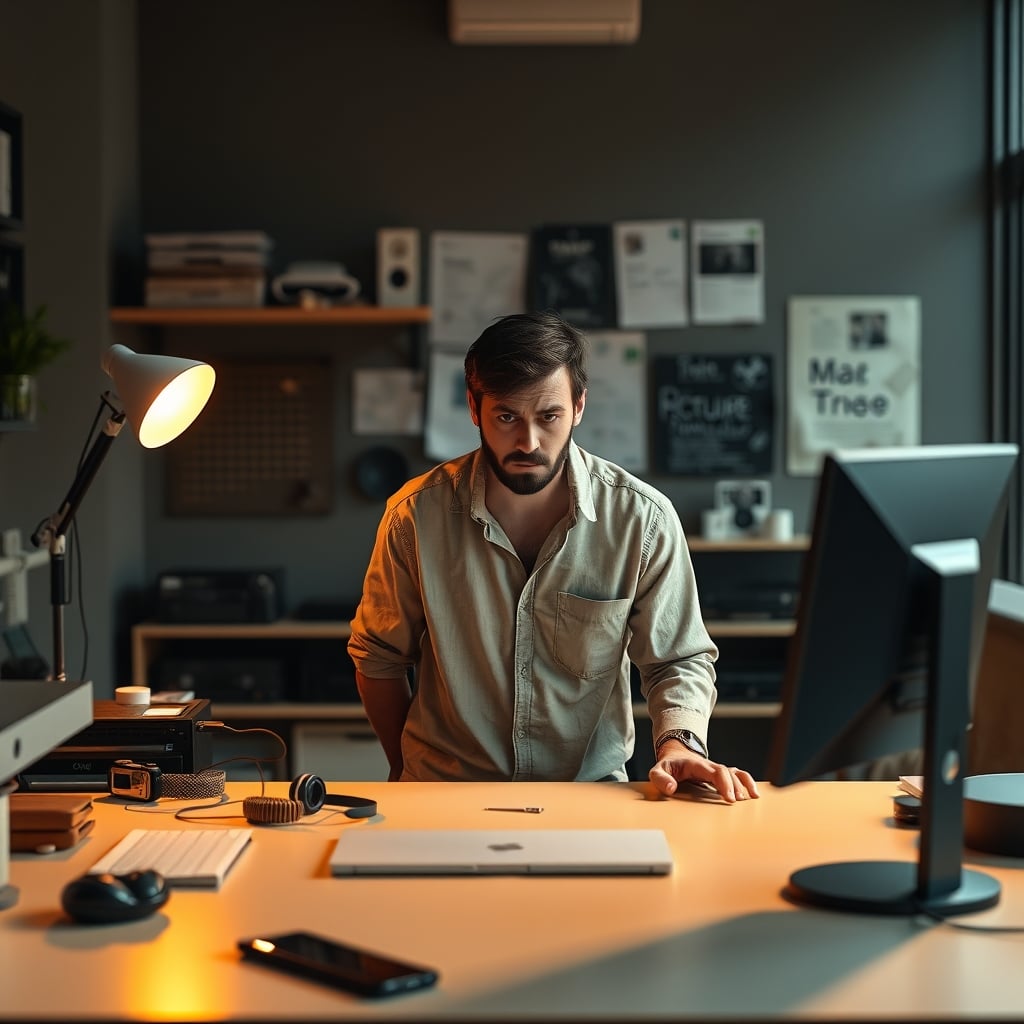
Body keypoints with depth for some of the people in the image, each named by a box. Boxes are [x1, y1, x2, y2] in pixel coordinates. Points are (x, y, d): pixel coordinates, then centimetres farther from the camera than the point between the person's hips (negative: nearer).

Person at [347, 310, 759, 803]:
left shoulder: (643, 519, -7)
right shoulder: (415, 516, -5)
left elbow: (678, 660, 3)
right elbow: (379, 654, 11)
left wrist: (680, 742, -16)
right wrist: (404, 768, 14)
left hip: (592, 789, 1)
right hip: (445, 796, -1)